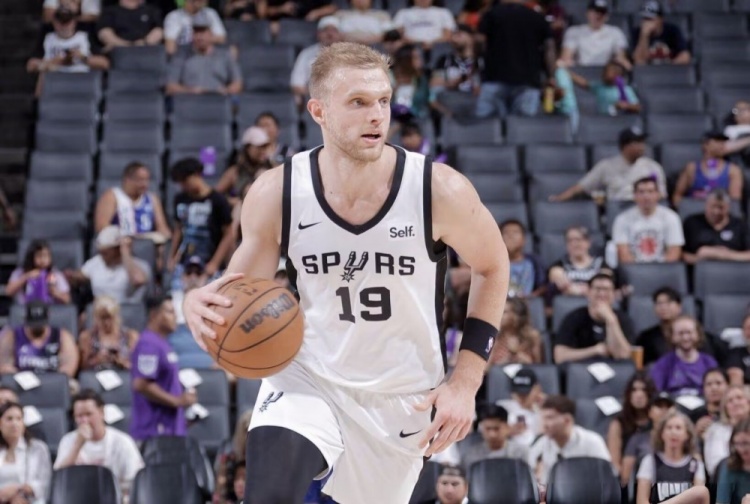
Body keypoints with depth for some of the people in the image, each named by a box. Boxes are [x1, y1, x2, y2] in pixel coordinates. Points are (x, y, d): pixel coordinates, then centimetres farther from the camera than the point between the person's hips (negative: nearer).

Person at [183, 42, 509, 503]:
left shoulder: (440, 191, -18)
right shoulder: (277, 194, -15)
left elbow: (492, 267, 1)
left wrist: (466, 380, -5)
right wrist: (202, 304, -26)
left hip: (402, 396, 1)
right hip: (306, 378, -1)